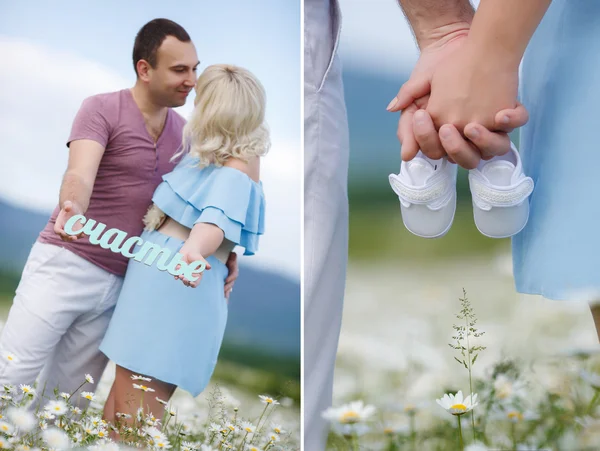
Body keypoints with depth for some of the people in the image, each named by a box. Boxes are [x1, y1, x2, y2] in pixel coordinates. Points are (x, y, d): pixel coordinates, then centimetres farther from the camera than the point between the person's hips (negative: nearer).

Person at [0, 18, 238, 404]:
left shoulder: (184, 133, 10)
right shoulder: (103, 110, -7)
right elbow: (79, 176, -22)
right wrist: (72, 210, -45)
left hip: (116, 284, 5)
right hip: (64, 265, -5)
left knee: (68, 394, 2)